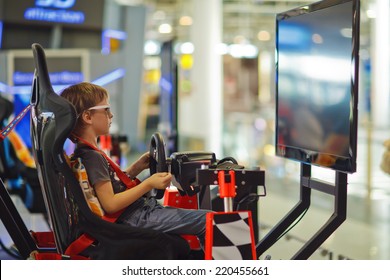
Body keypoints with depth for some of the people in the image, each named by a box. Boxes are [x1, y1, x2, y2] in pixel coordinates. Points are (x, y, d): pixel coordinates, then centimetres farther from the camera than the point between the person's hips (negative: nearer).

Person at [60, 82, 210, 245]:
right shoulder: (93, 157, -18)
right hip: (136, 218, -11)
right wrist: (149, 184, -20)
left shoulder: (85, 153, 14)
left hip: (140, 210, 11)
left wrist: (136, 168, 11)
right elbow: (110, 204, -22)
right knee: (207, 220, -14)